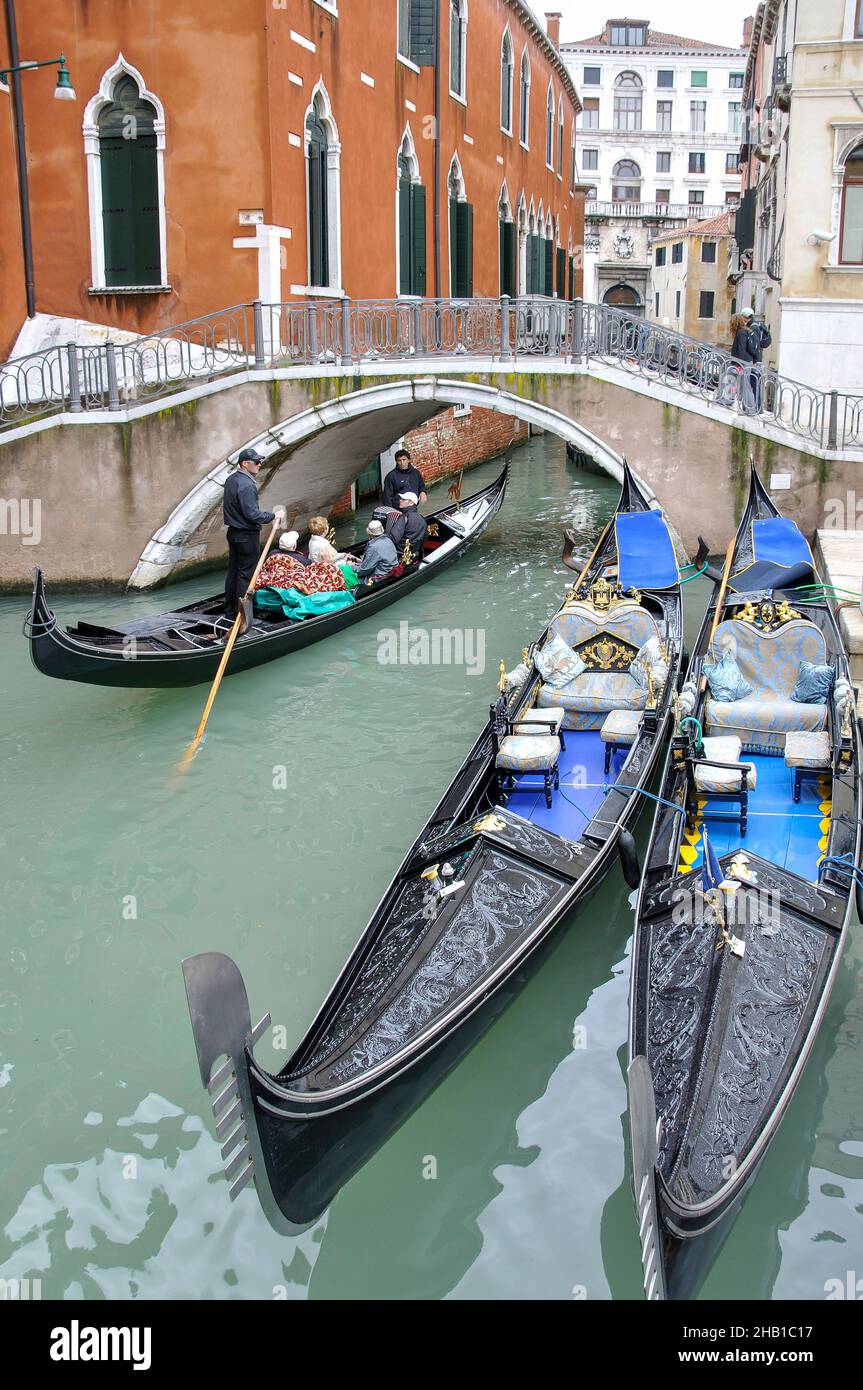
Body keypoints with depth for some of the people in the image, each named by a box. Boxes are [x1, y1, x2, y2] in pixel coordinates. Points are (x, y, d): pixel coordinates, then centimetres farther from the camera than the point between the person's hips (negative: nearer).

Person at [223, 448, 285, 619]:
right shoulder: (246, 485, -21)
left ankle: (230, 613, 22)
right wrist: (274, 515, -13)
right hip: (247, 536, -10)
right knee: (246, 574, -3)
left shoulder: (231, 480, 10)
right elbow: (252, 514, -24)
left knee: (233, 572, 14)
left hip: (233, 533, 10)